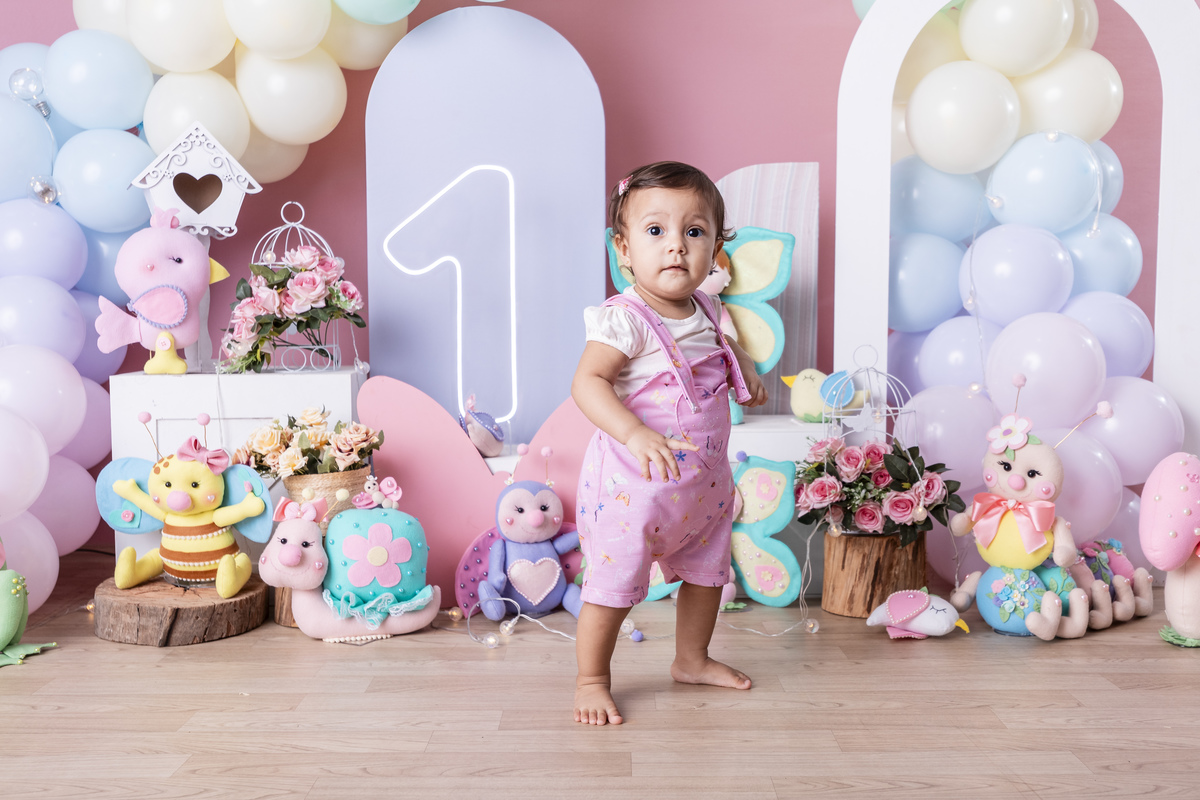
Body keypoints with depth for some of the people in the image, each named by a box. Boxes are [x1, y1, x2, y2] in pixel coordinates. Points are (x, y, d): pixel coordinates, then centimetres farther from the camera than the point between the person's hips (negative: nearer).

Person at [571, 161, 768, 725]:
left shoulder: (703, 310, 4)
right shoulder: (626, 320, -22)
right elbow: (587, 382, -30)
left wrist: (743, 365, 14)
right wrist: (636, 435, -41)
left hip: (703, 482, 8)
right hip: (632, 486, -8)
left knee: (707, 572, 22)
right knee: (612, 586, 2)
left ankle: (692, 660, 44)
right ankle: (591, 680, 22)